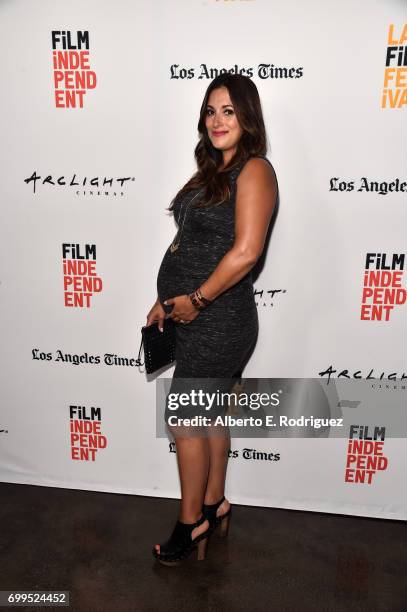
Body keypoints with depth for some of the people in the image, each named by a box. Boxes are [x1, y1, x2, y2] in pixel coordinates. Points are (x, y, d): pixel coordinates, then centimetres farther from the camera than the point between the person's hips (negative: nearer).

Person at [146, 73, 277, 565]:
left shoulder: (254, 170, -12)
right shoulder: (213, 170, 14)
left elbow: (245, 251, -23)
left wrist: (196, 299, -16)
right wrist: (166, 300, 13)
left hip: (217, 320, -8)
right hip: (194, 317, 8)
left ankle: (191, 521, 24)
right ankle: (214, 505, 36)